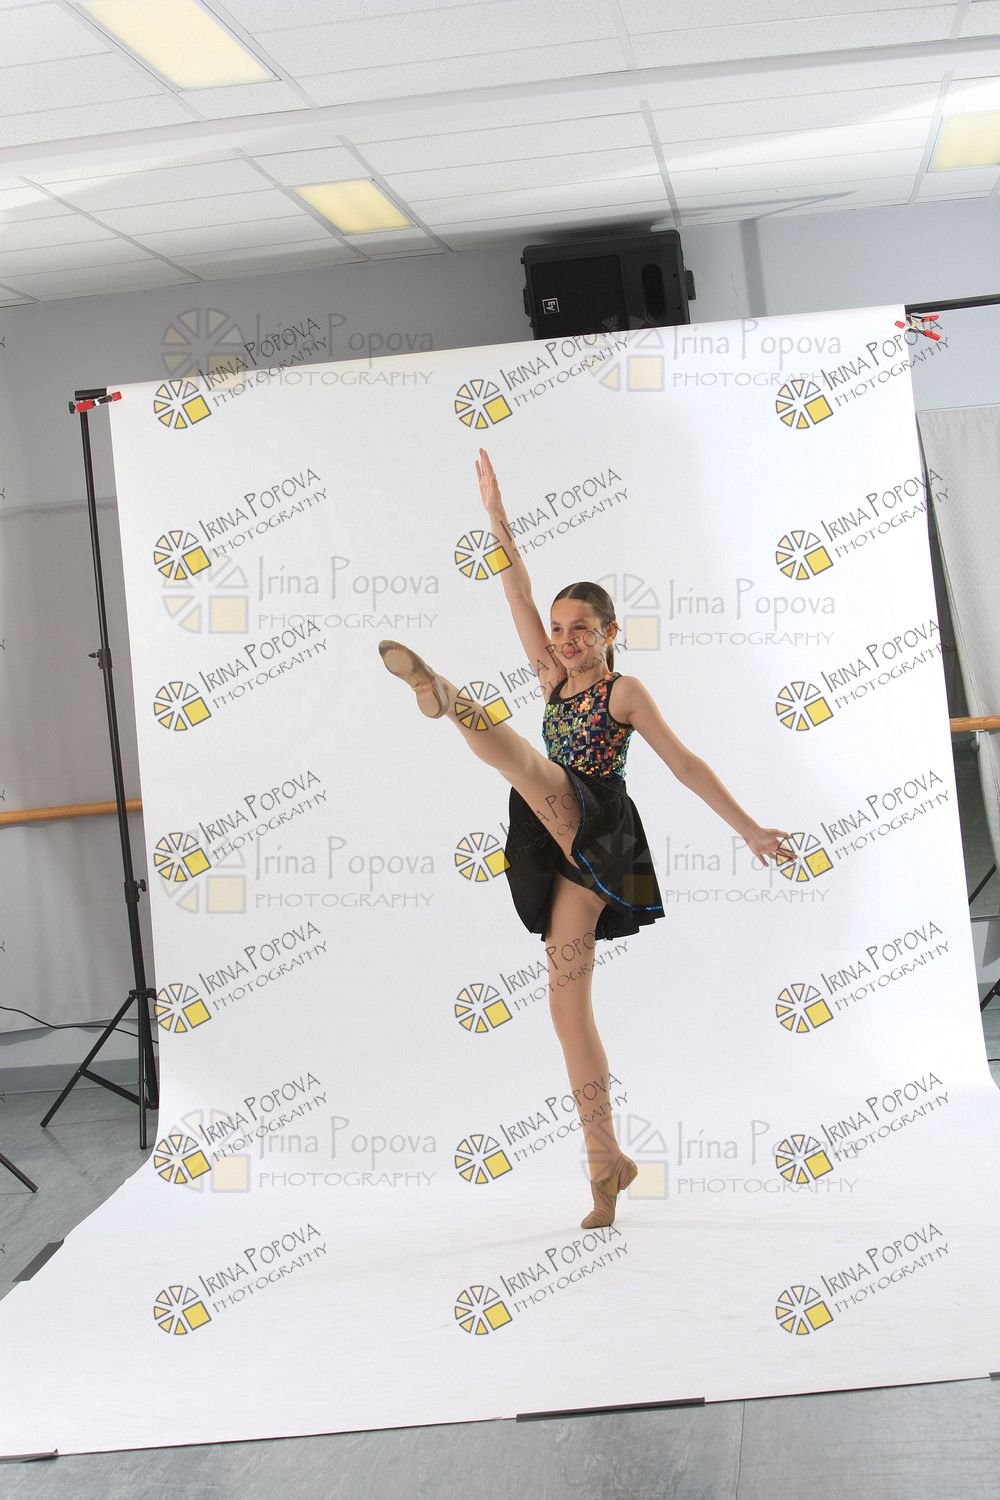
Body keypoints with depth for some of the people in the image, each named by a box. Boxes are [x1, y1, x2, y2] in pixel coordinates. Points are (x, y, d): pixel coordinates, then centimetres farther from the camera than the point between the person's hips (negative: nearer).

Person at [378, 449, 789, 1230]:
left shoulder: (626, 691, 3)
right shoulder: (555, 680, 19)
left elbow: (686, 764, 0)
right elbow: (520, 595, 14)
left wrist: (749, 828, -3)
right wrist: (498, 515, 9)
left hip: (597, 834, -6)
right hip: (567, 849, 6)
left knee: (518, 753, -25)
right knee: (568, 999, 1)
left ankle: (443, 694, -57)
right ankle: (606, 1159, 3)